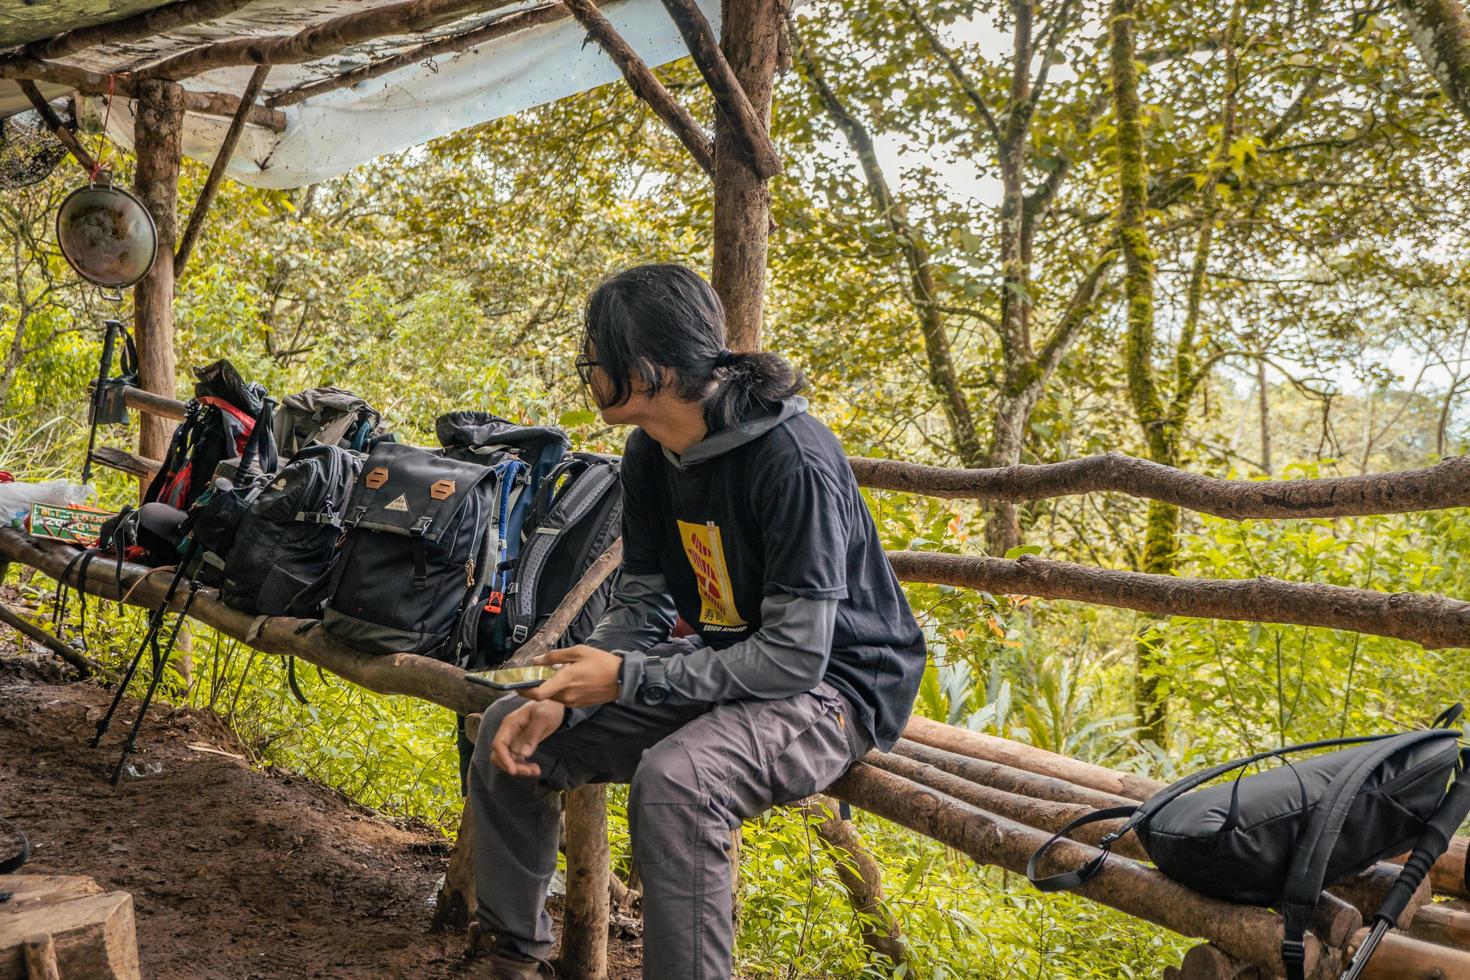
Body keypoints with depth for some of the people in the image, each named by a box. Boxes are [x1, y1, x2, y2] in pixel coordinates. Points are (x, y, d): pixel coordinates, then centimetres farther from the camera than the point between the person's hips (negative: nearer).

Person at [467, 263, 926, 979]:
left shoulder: (794, 460, -27)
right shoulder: (651, 453, -1)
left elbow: (795, 655, -27)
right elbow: (639, 605, 3)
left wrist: (627, 678, -26)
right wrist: (561, 699, -15)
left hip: (830, 679, -8)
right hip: (725, 663, 8)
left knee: (674, 780, -37)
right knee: (512, 731, 1)